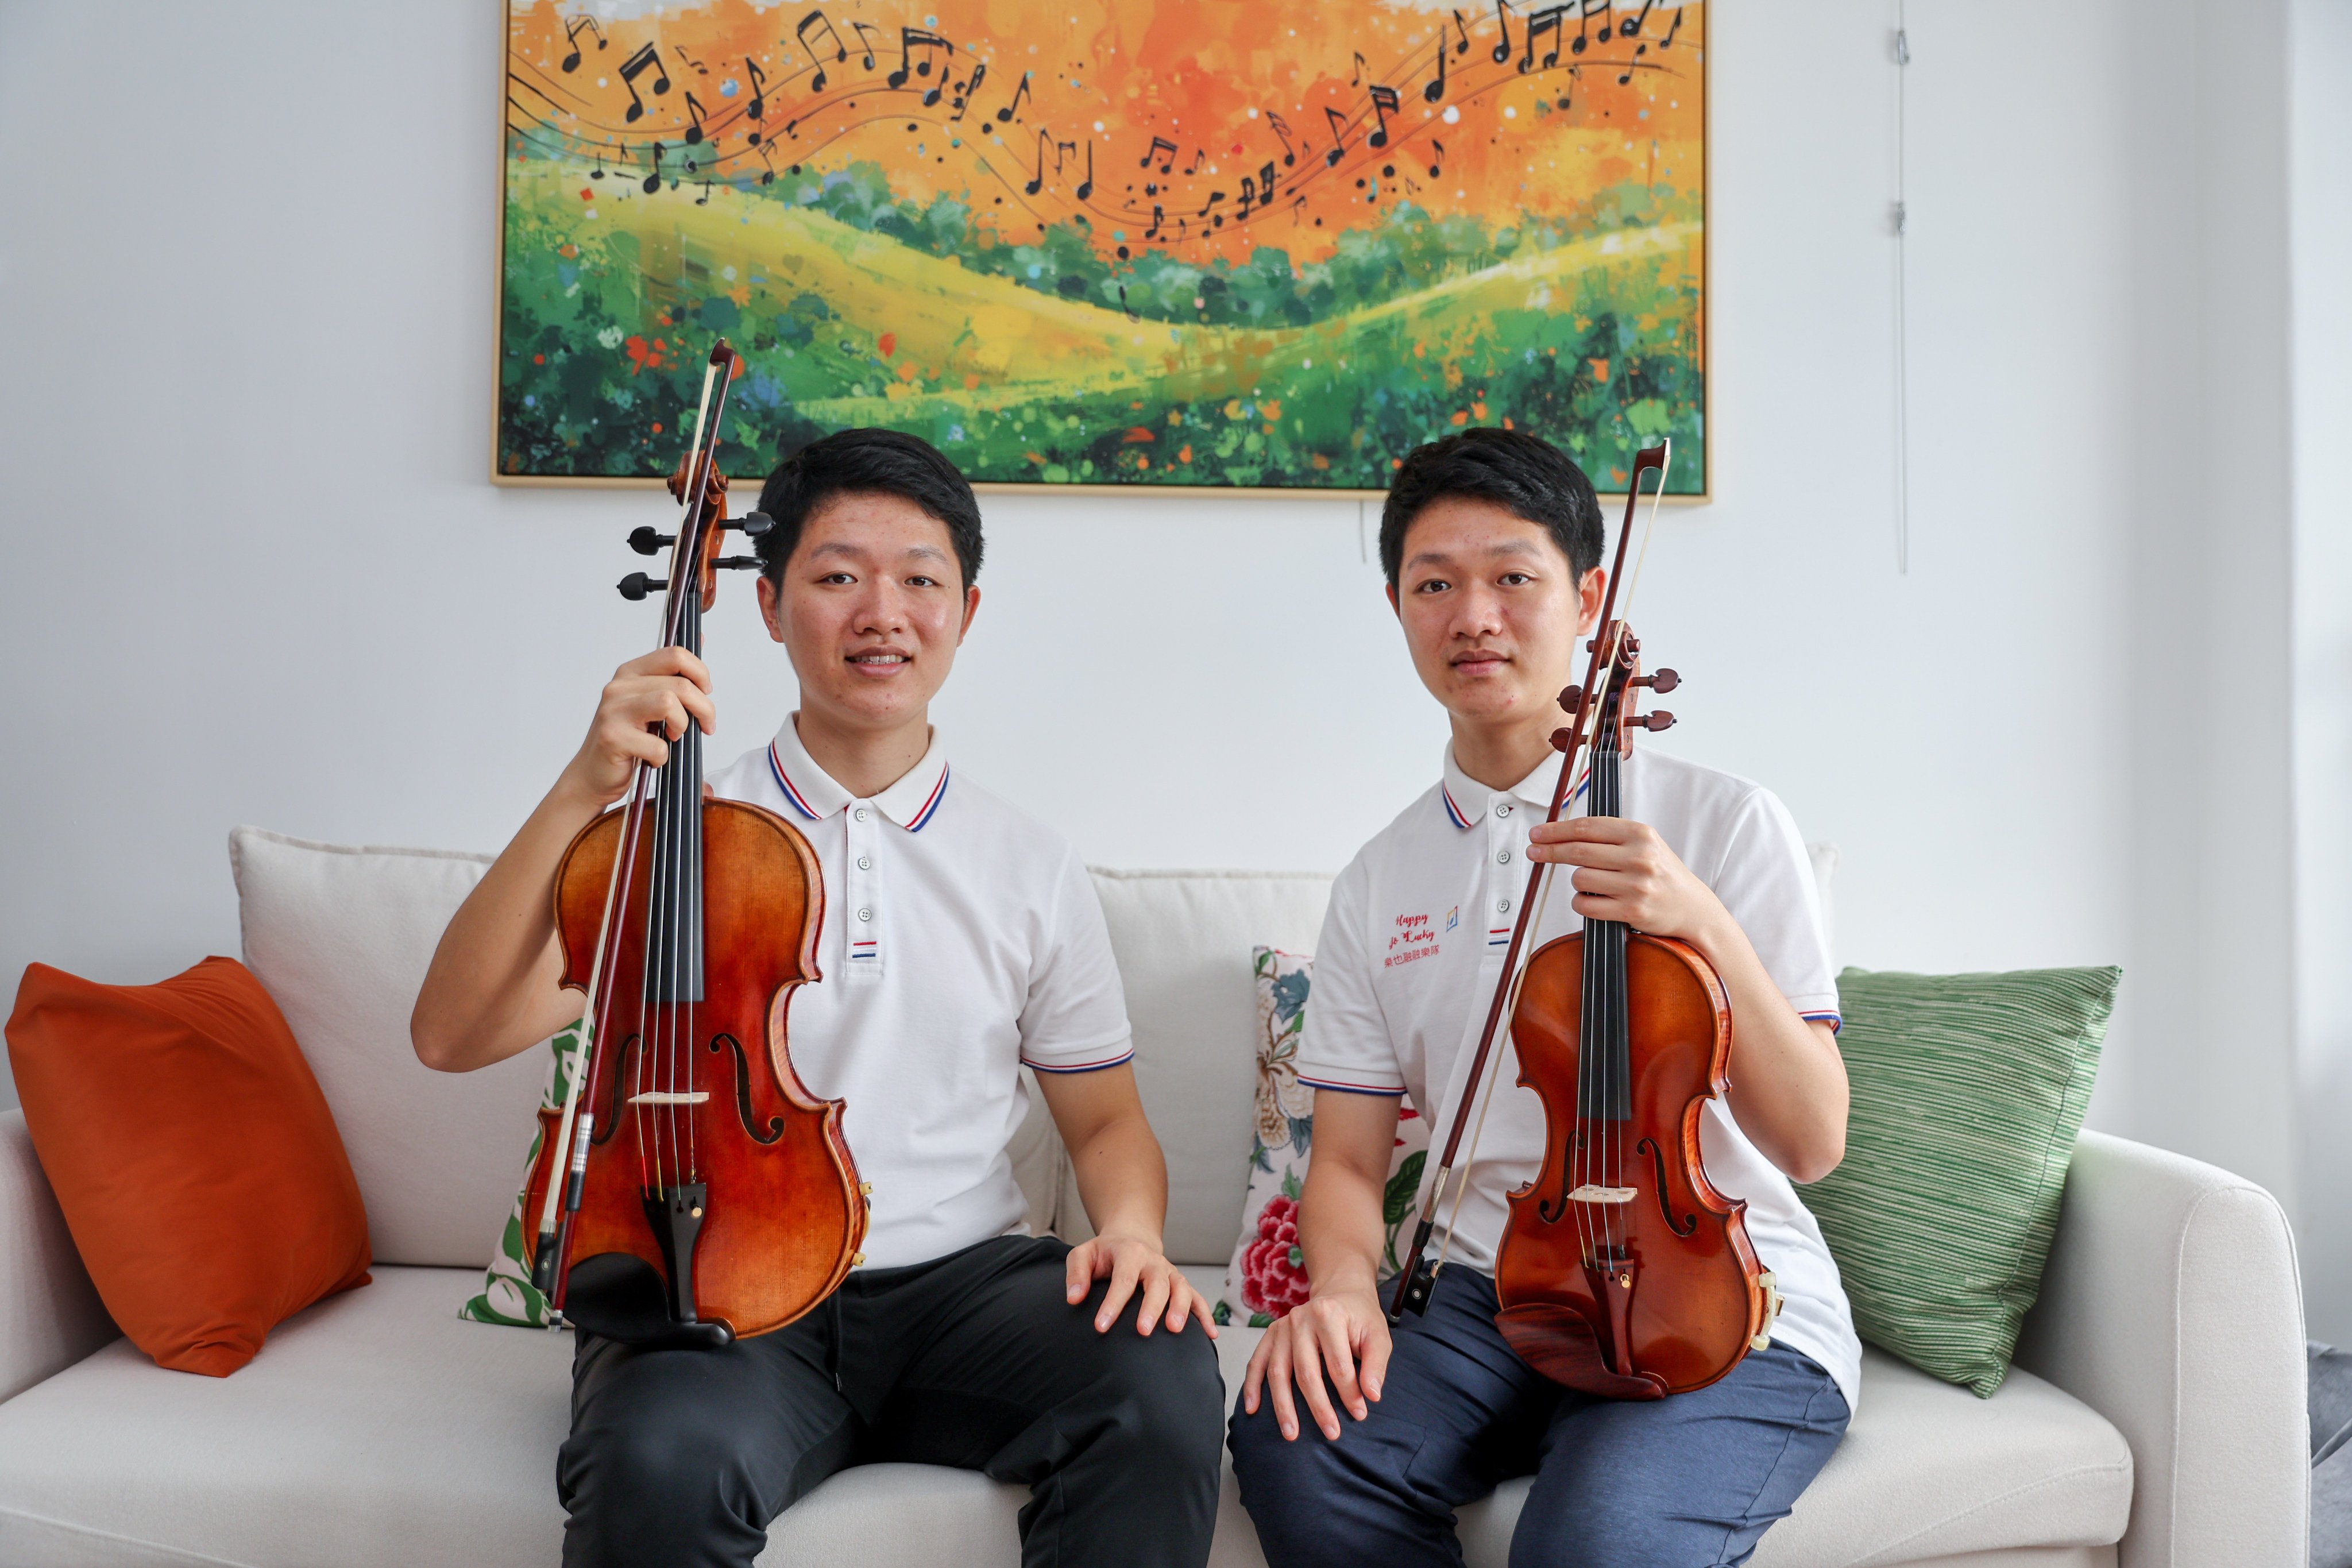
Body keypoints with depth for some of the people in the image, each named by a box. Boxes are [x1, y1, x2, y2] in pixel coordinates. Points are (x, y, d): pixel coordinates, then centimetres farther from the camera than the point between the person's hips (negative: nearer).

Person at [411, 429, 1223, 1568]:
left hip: (960, 1282, 2)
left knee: (1164, 1378, -27)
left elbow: (1106, 1121, 15)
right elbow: (454, 1035, -8)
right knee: (662, 1463, -34)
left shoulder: (1033, 873, 8)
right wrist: (585, 791, -17)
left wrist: (1130, 1227, -8)